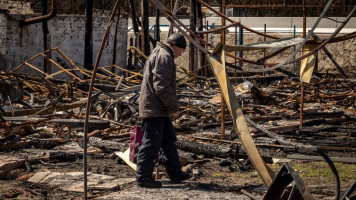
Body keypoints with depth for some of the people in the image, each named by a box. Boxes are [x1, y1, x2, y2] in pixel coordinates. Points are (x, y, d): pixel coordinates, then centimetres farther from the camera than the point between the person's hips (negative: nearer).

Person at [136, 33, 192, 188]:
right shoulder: (164, 57, -15)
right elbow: (161, 86, -24)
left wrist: (170, 107, 23)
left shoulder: (158, 54, 20)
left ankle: (175, 173, 25)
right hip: (154, 109, -11)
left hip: (160, 110, 11)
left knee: (169, 141, 16)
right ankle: (143, 177, 0)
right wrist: (174, 107, -16)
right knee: (151, 143, -6)